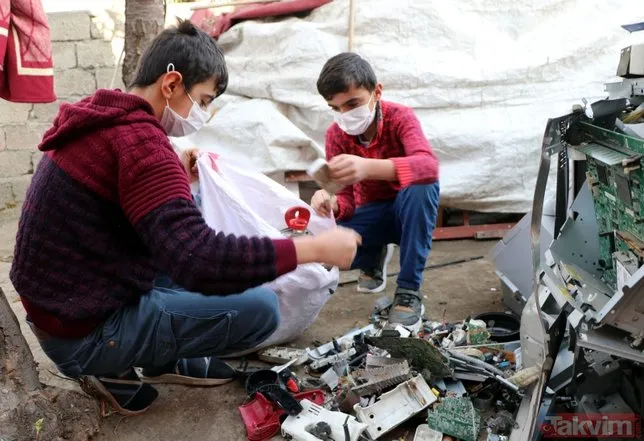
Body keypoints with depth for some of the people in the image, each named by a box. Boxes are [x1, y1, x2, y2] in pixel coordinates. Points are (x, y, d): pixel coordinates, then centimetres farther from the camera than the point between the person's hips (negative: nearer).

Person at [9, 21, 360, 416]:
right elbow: (201, 263, -36)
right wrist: (315, 248, -29)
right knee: (261, 307, -12)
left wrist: (178, 177, 9)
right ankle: (110, 366, 4)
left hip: (60, 305, 10)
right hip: (85, 332, -10)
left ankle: (165, 359, 17)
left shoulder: (102, 121, 5)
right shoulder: (138, 141, -26)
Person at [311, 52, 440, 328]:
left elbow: (429, 165, -43)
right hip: (371, 212, 2)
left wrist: (368, 167, -59)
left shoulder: (400, 117, -23)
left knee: (422, 186, -38)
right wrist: (332, 204, -42)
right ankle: (374, 257, 11)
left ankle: (409, 290, -23)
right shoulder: (335, 135, -14)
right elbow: (347, 197, -15)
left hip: (409, 208, -2)